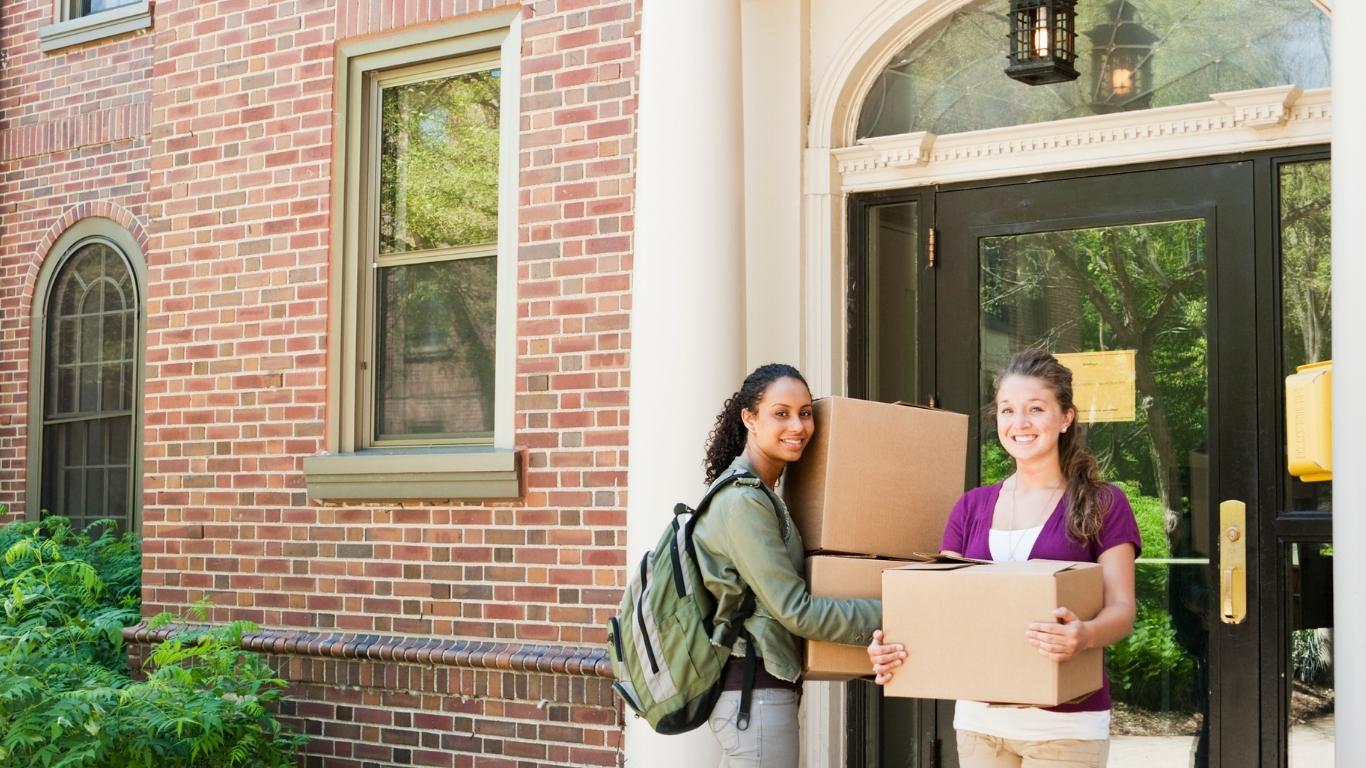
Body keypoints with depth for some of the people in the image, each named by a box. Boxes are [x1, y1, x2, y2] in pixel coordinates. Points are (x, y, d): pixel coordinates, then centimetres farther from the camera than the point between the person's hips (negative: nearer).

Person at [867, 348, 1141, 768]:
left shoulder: (1102, 504, -1)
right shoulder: (971, 508, 9)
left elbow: (1121, 607, -8)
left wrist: (1086, 635, -30)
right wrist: (895, 645, -13)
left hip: (1064, 722, -3)